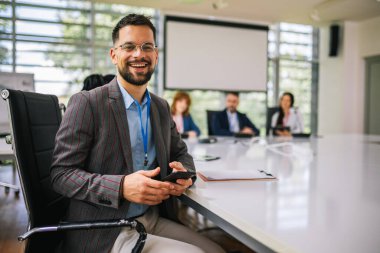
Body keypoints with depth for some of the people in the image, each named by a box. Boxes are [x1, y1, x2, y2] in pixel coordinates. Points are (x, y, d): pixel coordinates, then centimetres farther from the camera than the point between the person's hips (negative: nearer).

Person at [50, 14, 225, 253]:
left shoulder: (162, 107, 8)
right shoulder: (86, 103, -11)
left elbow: (181, 153, 18)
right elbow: (61, 174, -12)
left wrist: (184, 173, -7)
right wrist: (121, 186, -28)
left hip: (156, 221, 6)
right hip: (104, 233, -6)